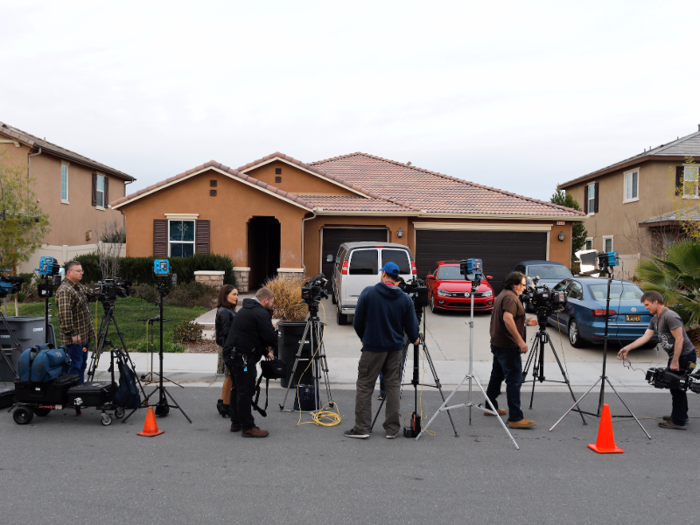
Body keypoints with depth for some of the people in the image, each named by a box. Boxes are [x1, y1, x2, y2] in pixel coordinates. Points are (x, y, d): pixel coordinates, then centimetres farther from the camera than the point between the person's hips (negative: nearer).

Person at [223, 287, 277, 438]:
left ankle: (236, 422, 29)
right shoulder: (261, 313, -13)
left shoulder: (246, 309, 19)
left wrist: (265, 351, 22)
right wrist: (269, 350, 5)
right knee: (246, 391, -5)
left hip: (233, 355, 10)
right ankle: (248, 427, 1)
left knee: (237, 389, 19)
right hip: (244, 357, -10)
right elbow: (270, 336, -17)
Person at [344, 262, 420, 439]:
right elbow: (411, 326, 4)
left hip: (372, 347, -3)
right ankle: (392, 429, 13)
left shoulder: (368, 293, -8)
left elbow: (357, 322, -4)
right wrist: (415, 339, 26)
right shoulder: (405, 299, 0)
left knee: (364, 387, 4)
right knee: (393, 387, 10)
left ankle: (361, 428, 5)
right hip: (395, 348, 3)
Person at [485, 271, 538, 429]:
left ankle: (491, 407, 31)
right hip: (508, 346, -10)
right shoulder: (511, 298, -16)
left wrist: (525, 322, 19)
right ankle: (516, 418, -11)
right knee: (514, 380, -10)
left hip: (498, 343, 11)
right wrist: (520, 341, -30)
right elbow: (507, 318, -30)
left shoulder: (502, 295, 16)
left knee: (497, 376, 20)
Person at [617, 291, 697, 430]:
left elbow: (679, 339, -23)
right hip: (675, 356, 10)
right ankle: (681, 415, 34)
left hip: (685, 355, -10)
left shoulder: (670, 317, -20)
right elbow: (645, 337, 10)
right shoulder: (655, 319, 11)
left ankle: (678, 422, 0)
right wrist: (627, 348, 1)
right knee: (675, 386, 19)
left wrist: (675, 362, -23)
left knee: (677, 387, -6)